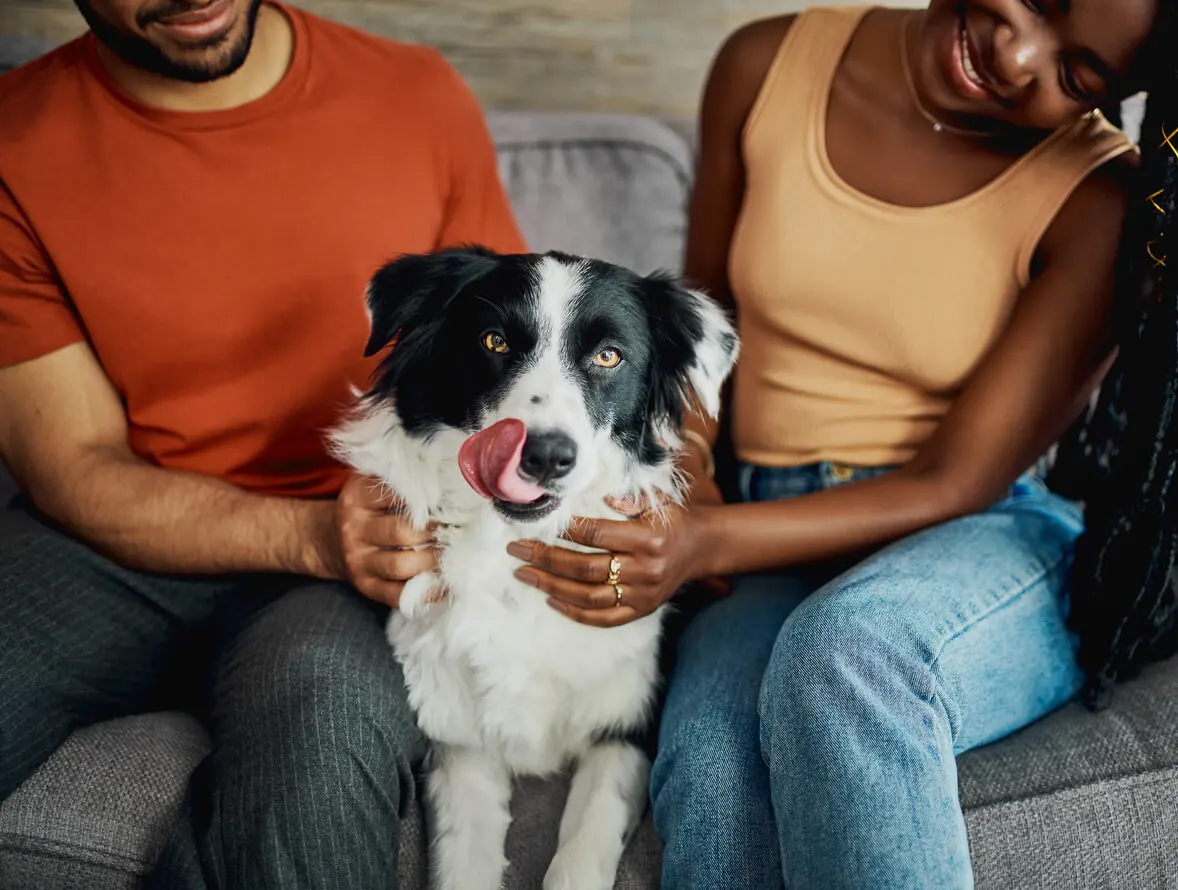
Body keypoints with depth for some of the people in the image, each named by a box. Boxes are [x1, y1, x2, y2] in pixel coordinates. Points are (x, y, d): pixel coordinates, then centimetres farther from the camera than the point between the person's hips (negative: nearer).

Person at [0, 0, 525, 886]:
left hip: (363, 549, 0)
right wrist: (313, 535, -22)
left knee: (324, 705, -34)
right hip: (115, 543, 1)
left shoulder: (418, 97, 0)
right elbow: (76, 471, -5)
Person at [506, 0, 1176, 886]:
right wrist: (682, 460, -6)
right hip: (775, 549, 2)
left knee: (847, 653, -37)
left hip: (995, 538, -1)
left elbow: (959, 485, -13)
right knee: (709, 759, -32)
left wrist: (710, 543, -26)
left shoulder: (1103, 201, -10)